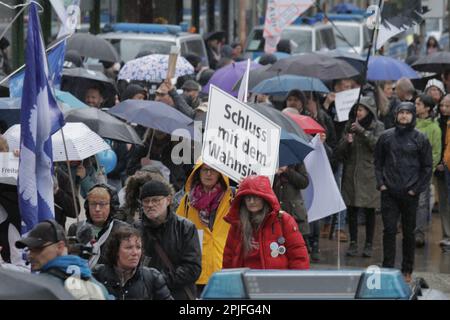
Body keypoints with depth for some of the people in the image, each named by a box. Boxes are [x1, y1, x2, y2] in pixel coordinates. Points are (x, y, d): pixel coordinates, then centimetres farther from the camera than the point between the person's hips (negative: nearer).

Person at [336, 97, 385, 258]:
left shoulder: (378, 127, 1)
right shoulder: (350, 126, 9)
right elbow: (339, 151, 8)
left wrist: (362, 131, -19)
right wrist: (346, 142, -12)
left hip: (369, 173, -3)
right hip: (351, 173, 3)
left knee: (369, 211, 1)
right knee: (351, 209, 1)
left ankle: (369, 244, 8)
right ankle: (353, 243, 8)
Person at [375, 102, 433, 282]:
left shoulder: (420, 139, 0)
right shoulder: (386, 136, 6)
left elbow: (427, 166, 3)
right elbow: (378, 161, 12)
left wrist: (417, 189, -3)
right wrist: (380, 183, 0)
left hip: (410, 194, -1)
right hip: (389, 193, 1)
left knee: (409, 232, 6)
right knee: (389, 230, -2)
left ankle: (407, 271, 14)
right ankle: (388, 268, 2)